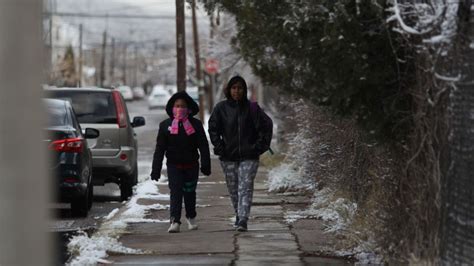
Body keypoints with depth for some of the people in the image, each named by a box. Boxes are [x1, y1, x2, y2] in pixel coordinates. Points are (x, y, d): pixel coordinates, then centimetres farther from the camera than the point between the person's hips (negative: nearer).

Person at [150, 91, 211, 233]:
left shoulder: (196, 124, 0)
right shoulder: (165, 125, 1)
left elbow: (203, 146, -1)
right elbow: (159, 148, 0)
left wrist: (206, 165, -8)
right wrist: (156, 169, -4)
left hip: (191, 165, 1)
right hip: (174, 165, -1)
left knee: (190, 192, 13)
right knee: (175, 192, -12)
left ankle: (191, 217, 34)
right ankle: (174, 221, -18)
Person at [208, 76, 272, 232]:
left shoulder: (251, 108, -1)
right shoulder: (221, 108, 1)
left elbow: (263, 128, 2)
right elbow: (213, 129, 5)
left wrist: (259, 147, -6)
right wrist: (219, 147, -4)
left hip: (248, 156, -2)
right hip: (228, 157, 2)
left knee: (245, 188, -11)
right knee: (233, 189, 10)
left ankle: (243, 220, -17)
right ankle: (238, 216, 28)